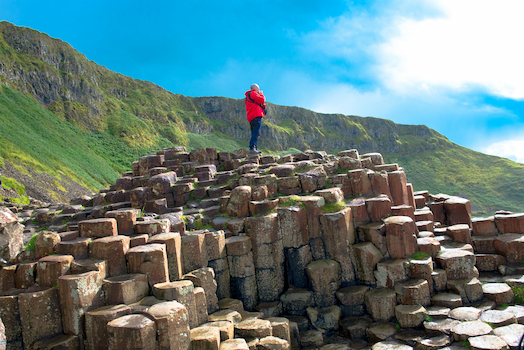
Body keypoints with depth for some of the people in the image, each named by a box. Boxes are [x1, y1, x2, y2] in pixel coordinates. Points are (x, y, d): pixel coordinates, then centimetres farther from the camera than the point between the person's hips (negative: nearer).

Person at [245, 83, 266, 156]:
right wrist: (261, 94, 9)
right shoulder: (253, 93, 1)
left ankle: (254, 150, 2)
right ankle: (252, 148, -30)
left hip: (251, 117, 11)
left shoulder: (248, 96, 31)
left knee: (254, 133, 7)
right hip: (256, 115, -11)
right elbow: (262, 100, -8)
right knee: (256, 132, -19)